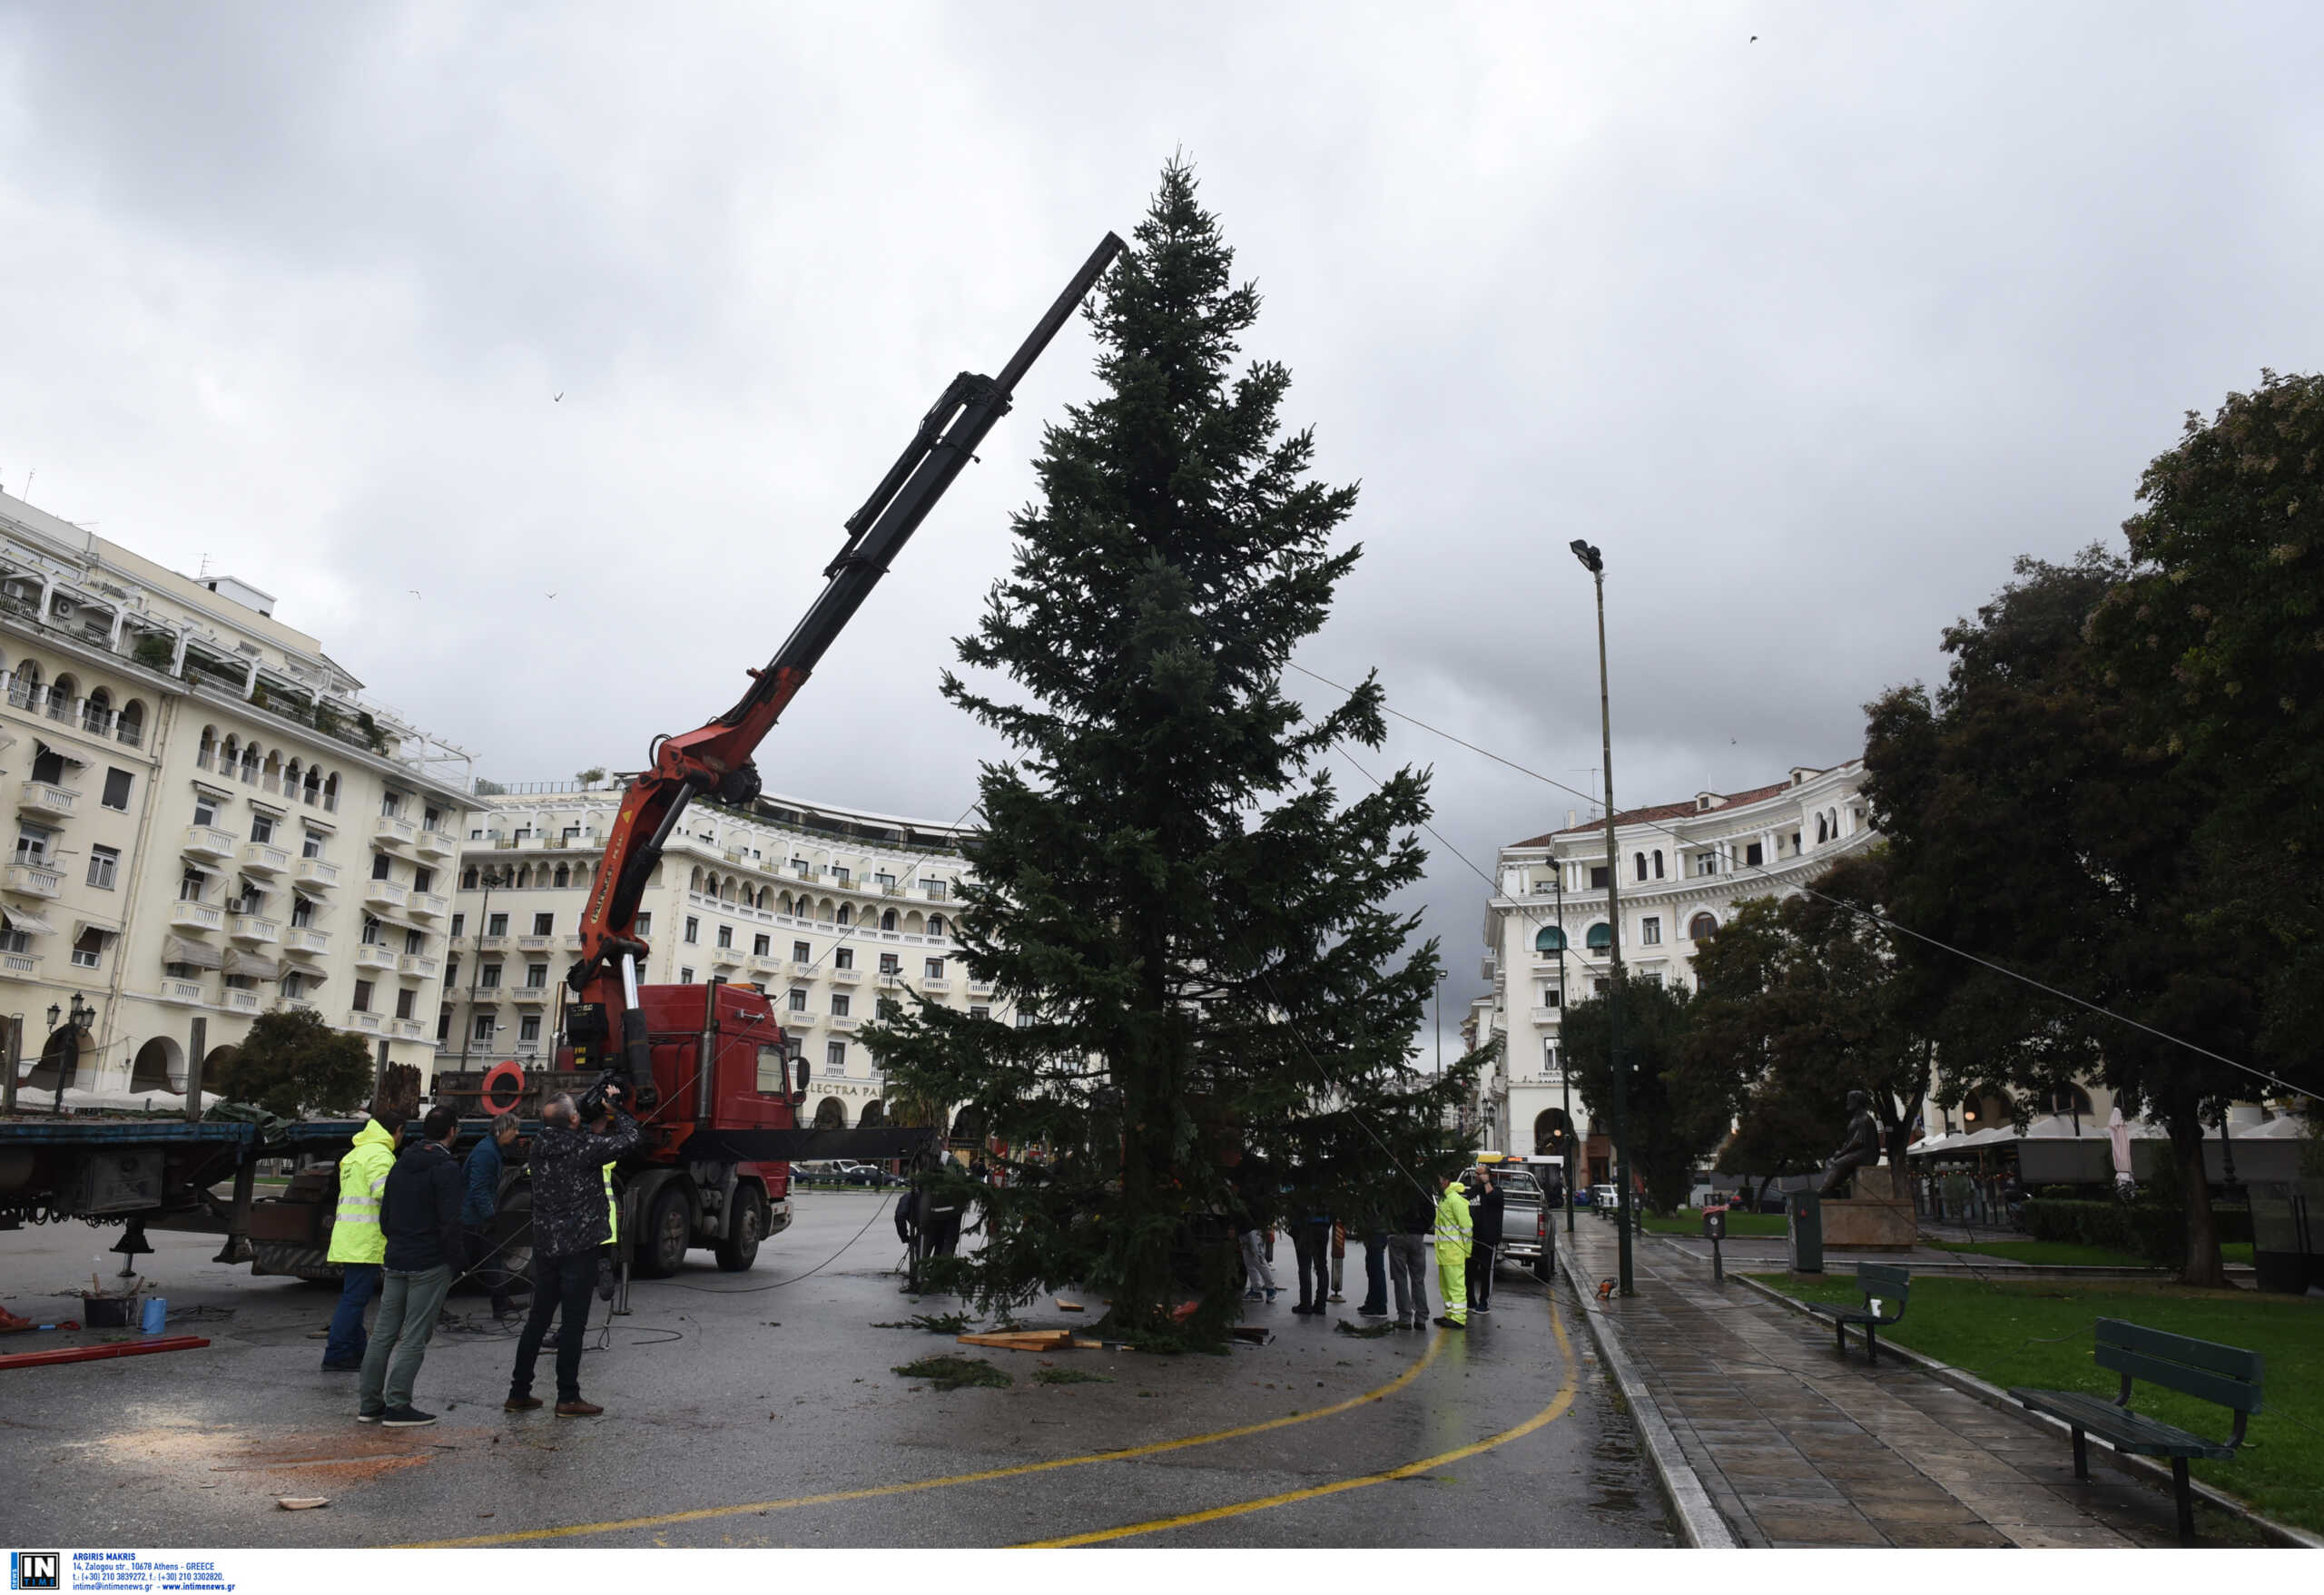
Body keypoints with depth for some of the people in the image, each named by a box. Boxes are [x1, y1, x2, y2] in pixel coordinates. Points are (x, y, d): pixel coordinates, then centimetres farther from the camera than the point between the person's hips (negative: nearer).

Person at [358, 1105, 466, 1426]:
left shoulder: (401, 1165, 13)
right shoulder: (446, 1168, -13)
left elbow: (384, 1215, 17)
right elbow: (450, 1221, -17)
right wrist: (454, 1258, -8)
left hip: (396, 1261, 8)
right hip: (430, 1264, -8)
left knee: (383, 1333, 13)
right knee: (414, 1337, -2)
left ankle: (369, 1403, 18)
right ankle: (398, 1407, -1)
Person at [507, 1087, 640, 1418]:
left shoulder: (540, 1146, 3)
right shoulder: (584, 1147, -17)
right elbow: (630, 1140, -10)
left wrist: (598, 1125, 16)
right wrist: (615, 1109, 3)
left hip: (544, 1245, 7)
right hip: (578, 1245, -7)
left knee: (538, 1318, 15)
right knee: (573, 1321, 0)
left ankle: (519, 1393, 20)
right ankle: (568, 1398, 4)